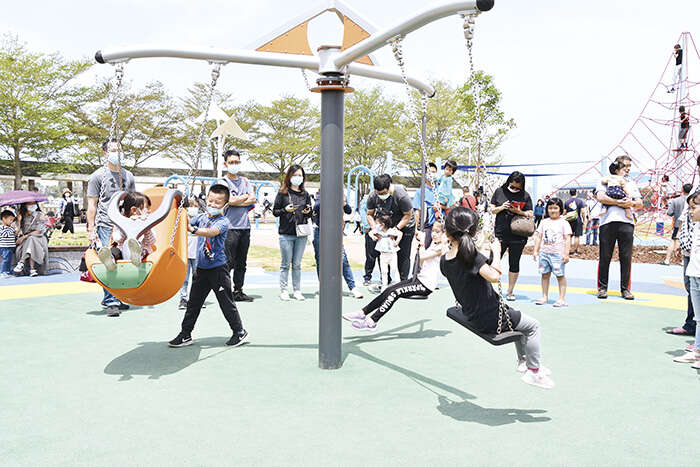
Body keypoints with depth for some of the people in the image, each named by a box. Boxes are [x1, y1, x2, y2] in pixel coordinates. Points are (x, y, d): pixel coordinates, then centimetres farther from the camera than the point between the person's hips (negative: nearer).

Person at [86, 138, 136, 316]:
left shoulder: (128, 176, 15)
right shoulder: (98, 176, 2)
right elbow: (92, 205, 0)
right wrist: (91, 229, -6)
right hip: (106, 226, -5)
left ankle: (115, 297, 19)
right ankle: (111, 302, -4)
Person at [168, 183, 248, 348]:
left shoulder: (223, 221, -12)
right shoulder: (201, 217, 8)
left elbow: (212, 232, -31)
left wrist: (193, 229, -45)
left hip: (218, 268, -6)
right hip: (201, 267, 6)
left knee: (226, 302, 2)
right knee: (193, 302, 12)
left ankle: (240, 332, 17)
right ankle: (185, 334, 22)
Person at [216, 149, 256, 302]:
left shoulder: (244, 181, 17)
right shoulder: (222, 182, 0)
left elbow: (253, 200, 4)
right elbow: (231, 200, -14)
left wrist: (236, 202, -7)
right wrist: (246, 196, 1)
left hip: (245, 227, 6)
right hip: (231, 227, -6)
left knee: (241, 263, 10)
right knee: (228, 262, -6)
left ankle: (238, 292, 17)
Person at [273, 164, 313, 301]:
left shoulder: (305, 194, 12)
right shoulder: (282, 193, 2)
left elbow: (310, 214, 19)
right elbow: (275, 211, 2)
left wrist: (308, 212, -4)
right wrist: (285, 210, -16)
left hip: (301, 234, 3)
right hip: (286, 234, -3)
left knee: (297, 264, 7)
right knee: (286, 263, 1)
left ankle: (297, 290, 13)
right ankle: (283, 290, 9)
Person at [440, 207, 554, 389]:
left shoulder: (445, 260, -3)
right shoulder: (471, 254, -26)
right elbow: (494, 275, -36)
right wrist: (496, 252, -21)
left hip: (473, 316, 8)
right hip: (490, 318, -8)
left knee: (517, 318, 32)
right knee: (533, 326, 13)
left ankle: (523, 361, 44)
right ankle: (533, 372, 20)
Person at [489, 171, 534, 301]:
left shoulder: (525, 196, 1)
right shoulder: (499, 191, 3)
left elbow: (530, 215, 2)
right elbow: (492, 210, 7)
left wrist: (519, 212, -16)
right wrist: (501, 207, -13)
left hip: (518, 235, 0)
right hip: (500, 233, 0)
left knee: (514, 264, 8)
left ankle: (510, 291, 20)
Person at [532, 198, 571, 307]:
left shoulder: (564, 223, -1)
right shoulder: (544, 222, 12)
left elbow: (567, 239, -4)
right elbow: (539, 237, 15)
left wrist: (566, 254, -11)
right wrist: (535, 251, 9)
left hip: (558, 254, -4)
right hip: (544, 253, 5)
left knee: (560, 275, -1)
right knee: (545, 274, 9)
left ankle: (562, 299, 3)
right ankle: (545, 297, 17)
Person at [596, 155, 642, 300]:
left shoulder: (631, 183, 25)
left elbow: (640, 204, 17)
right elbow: (601, 197, -5)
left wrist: (631, 203, -5)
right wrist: (618, 202, -13)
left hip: (627, 222, 3)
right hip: (608, 221, -3)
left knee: (626, 257, 0)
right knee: (605, 257, -2)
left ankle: (625, 288, 7)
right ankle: (602, 287, 6)